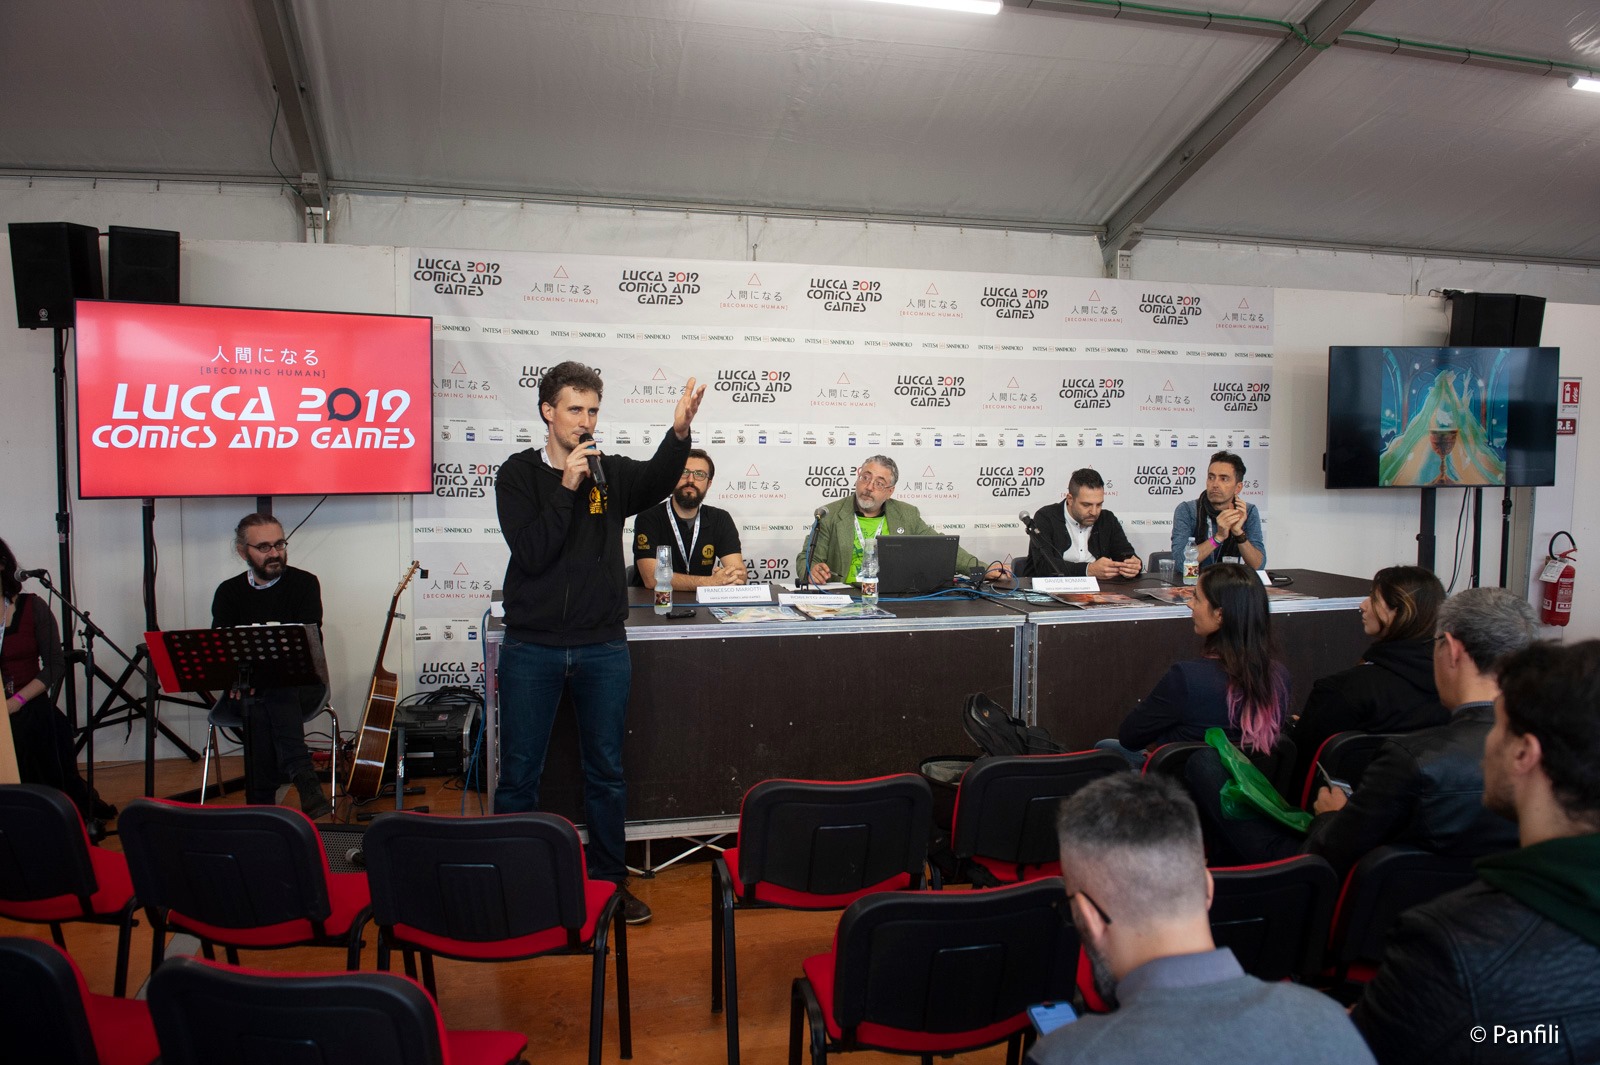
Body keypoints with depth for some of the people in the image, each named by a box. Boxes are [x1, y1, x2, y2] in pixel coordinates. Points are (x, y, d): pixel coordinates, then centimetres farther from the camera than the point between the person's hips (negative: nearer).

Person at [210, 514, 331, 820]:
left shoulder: (304, 583, 1)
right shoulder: (229, 593, 11)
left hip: (300, 684, -2)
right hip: (248, 689, 2)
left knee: (260, 704, -36)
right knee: (257, 702, -35)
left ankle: (261, 805, -38)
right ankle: (305, 781, -41)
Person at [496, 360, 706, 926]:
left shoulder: (612, 472, 4)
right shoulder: (518, 474, -1)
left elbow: (659, 479, -19)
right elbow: (531, 554, -12)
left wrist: (679, 431, -37)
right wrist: (566, 486, -18)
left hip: (603, 647, 2)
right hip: (531, 647, -1)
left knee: (606, 772, 12)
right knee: (518, 775, 7)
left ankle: (609, 878, 26)